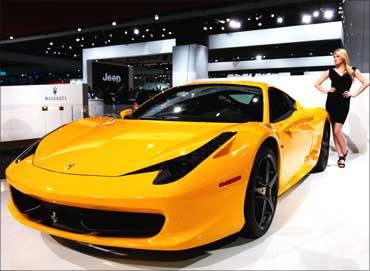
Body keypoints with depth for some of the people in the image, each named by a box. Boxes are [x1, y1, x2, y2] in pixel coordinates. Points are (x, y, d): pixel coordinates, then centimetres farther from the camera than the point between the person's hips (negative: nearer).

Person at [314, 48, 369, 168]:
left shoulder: (352, 70, 6)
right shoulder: (330, 71, 9)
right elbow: (317, 84, 14)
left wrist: (354, 93, -5)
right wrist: (326, 91, 1)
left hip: (343, 102, -3)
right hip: (331, 102, 3)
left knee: (337, 130, -10)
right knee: (334, 130, 4)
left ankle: (344, 152, 16)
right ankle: (341, 156, 14)